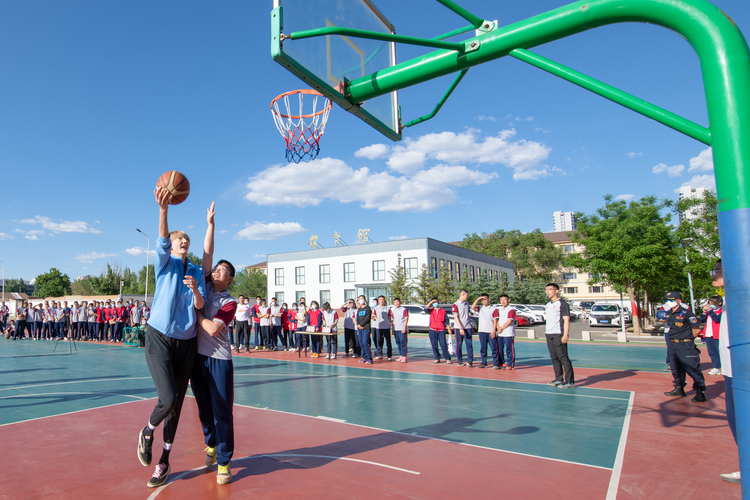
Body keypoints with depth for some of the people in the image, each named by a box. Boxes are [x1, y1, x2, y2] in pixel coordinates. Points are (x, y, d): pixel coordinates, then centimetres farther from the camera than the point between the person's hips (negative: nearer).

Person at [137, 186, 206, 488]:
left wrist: (195, 289, -22)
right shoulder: (165, 263, 3)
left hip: (186, 342, 4)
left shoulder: (197, 272, 11)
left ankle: (164, 462, 25)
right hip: (159, 338, -3)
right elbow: (162, 241, -19)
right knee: (168, 398, -16)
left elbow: (200, 305, 1)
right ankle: (147, 432, 19)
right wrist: (163, 209, -37)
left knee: (177, 403, 7)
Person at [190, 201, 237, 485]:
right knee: (204, 408, 16)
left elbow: (212, 329, -17)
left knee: (222, 411, -1)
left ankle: (223, 462, 10)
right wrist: (210, 224, -4)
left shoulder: (229, 302, -5)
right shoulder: (204, 286, 6)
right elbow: (207, 254, -1)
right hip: (197, 355, 4)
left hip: (219, 359, -4)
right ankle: (211, 445, 39)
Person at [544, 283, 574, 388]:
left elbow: (566, 320, -11)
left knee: (563, 357, -8)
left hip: (559, 334, -8)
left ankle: (570, 381, -4)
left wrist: (565, 335, -19)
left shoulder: (562, 304, -6)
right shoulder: (548, 305, 18)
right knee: (554, 358, 10)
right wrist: (547, 331, 16)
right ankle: (559, 379, 18)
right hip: (549, 334, 8)